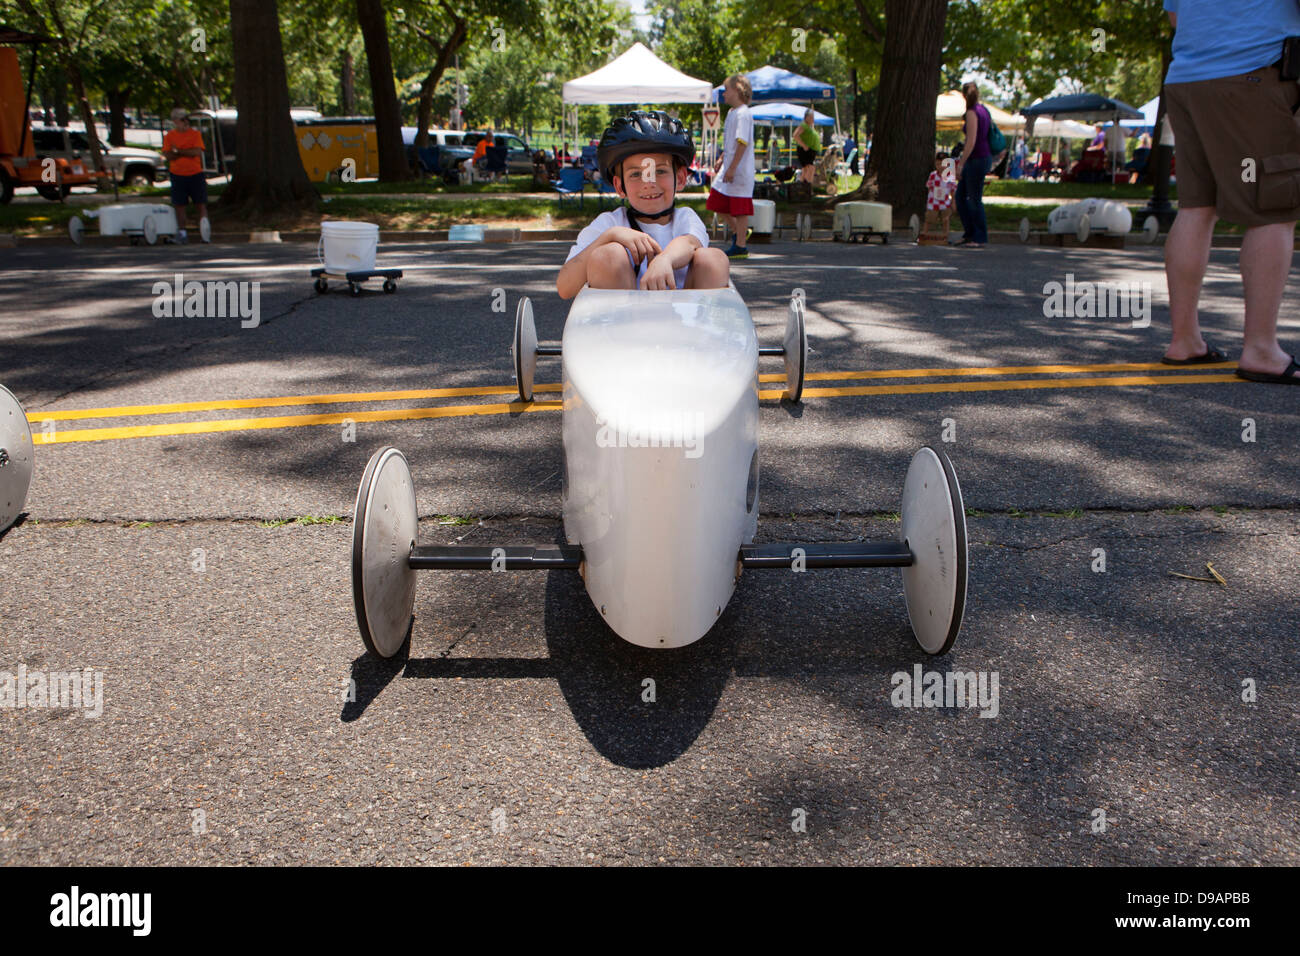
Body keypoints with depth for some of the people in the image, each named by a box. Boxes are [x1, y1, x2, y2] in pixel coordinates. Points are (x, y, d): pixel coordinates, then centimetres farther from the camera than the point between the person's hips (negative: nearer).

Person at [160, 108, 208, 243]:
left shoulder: (196, 134, 3)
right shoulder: (169, 136, 4)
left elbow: (197, 152, -11)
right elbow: (167, 155, -6)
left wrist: (178, 151, -11)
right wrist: (188, 152, -12)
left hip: (196, 174, -1)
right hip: (177, 175, 1)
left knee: (201, 204, -3)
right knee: (179, 205, 3)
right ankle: (181, 232, 11)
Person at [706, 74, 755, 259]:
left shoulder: (743, 114, -14)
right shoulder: (731, 112, 16)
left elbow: (742, 143, -21)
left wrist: (732, 167, -23)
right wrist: (722, 160, 23)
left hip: (740, 169, -10)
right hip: (729, 168, 10)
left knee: (740, 209, -4)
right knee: (717, 202, 13)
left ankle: (740, 246, 3)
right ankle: (738, 232, 26)